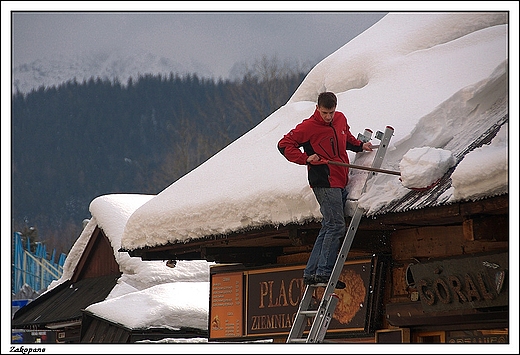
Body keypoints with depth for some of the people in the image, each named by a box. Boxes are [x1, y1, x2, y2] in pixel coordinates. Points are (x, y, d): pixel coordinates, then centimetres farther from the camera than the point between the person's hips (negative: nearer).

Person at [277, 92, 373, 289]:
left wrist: (359, 146, 16)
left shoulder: (341, 119, 11)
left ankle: (311, 273, 9)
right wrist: (305, 159, -16)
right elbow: (285, 145, -7)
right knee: (336, 225, -14)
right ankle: (323, 272, -14)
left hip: (340, 182, 8)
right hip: (324, 182, -8)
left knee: (329, 228, 7)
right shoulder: (308, 127, -9)